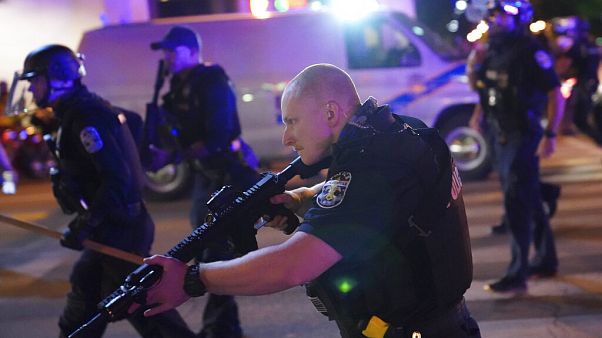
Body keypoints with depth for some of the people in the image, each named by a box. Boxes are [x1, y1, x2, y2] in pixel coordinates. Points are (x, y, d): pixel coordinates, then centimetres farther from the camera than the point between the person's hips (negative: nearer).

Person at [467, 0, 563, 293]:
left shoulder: (530, 52, -15)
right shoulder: (492, 52, 8)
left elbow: (555, 94, -16)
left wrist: (550, 134, -22)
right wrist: (480, 110, 8)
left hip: (523, 137, -8)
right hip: (500, 135, 8)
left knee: (516, 202, -11)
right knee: (529, 201, 18)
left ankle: (517, 275, -8)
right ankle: (546, 261, 31)